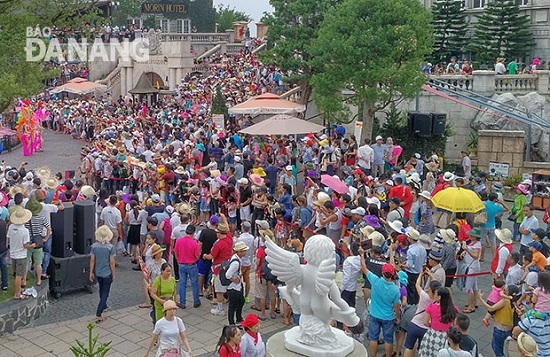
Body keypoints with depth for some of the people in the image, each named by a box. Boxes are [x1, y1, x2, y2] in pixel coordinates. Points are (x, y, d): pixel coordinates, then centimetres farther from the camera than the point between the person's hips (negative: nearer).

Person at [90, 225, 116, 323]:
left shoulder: (94, 246, -9)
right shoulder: (110, 247, -18)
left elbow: (92, 260, -4)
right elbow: (112, 262, -13)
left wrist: (91, 272, 8)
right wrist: (113, 275, -2)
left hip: (97, 273, 4)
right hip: (107, 274, -4)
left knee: (102, 289, 27)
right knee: (105, 293, 5)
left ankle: (103, 305, 48)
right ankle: (98, 314, -3)